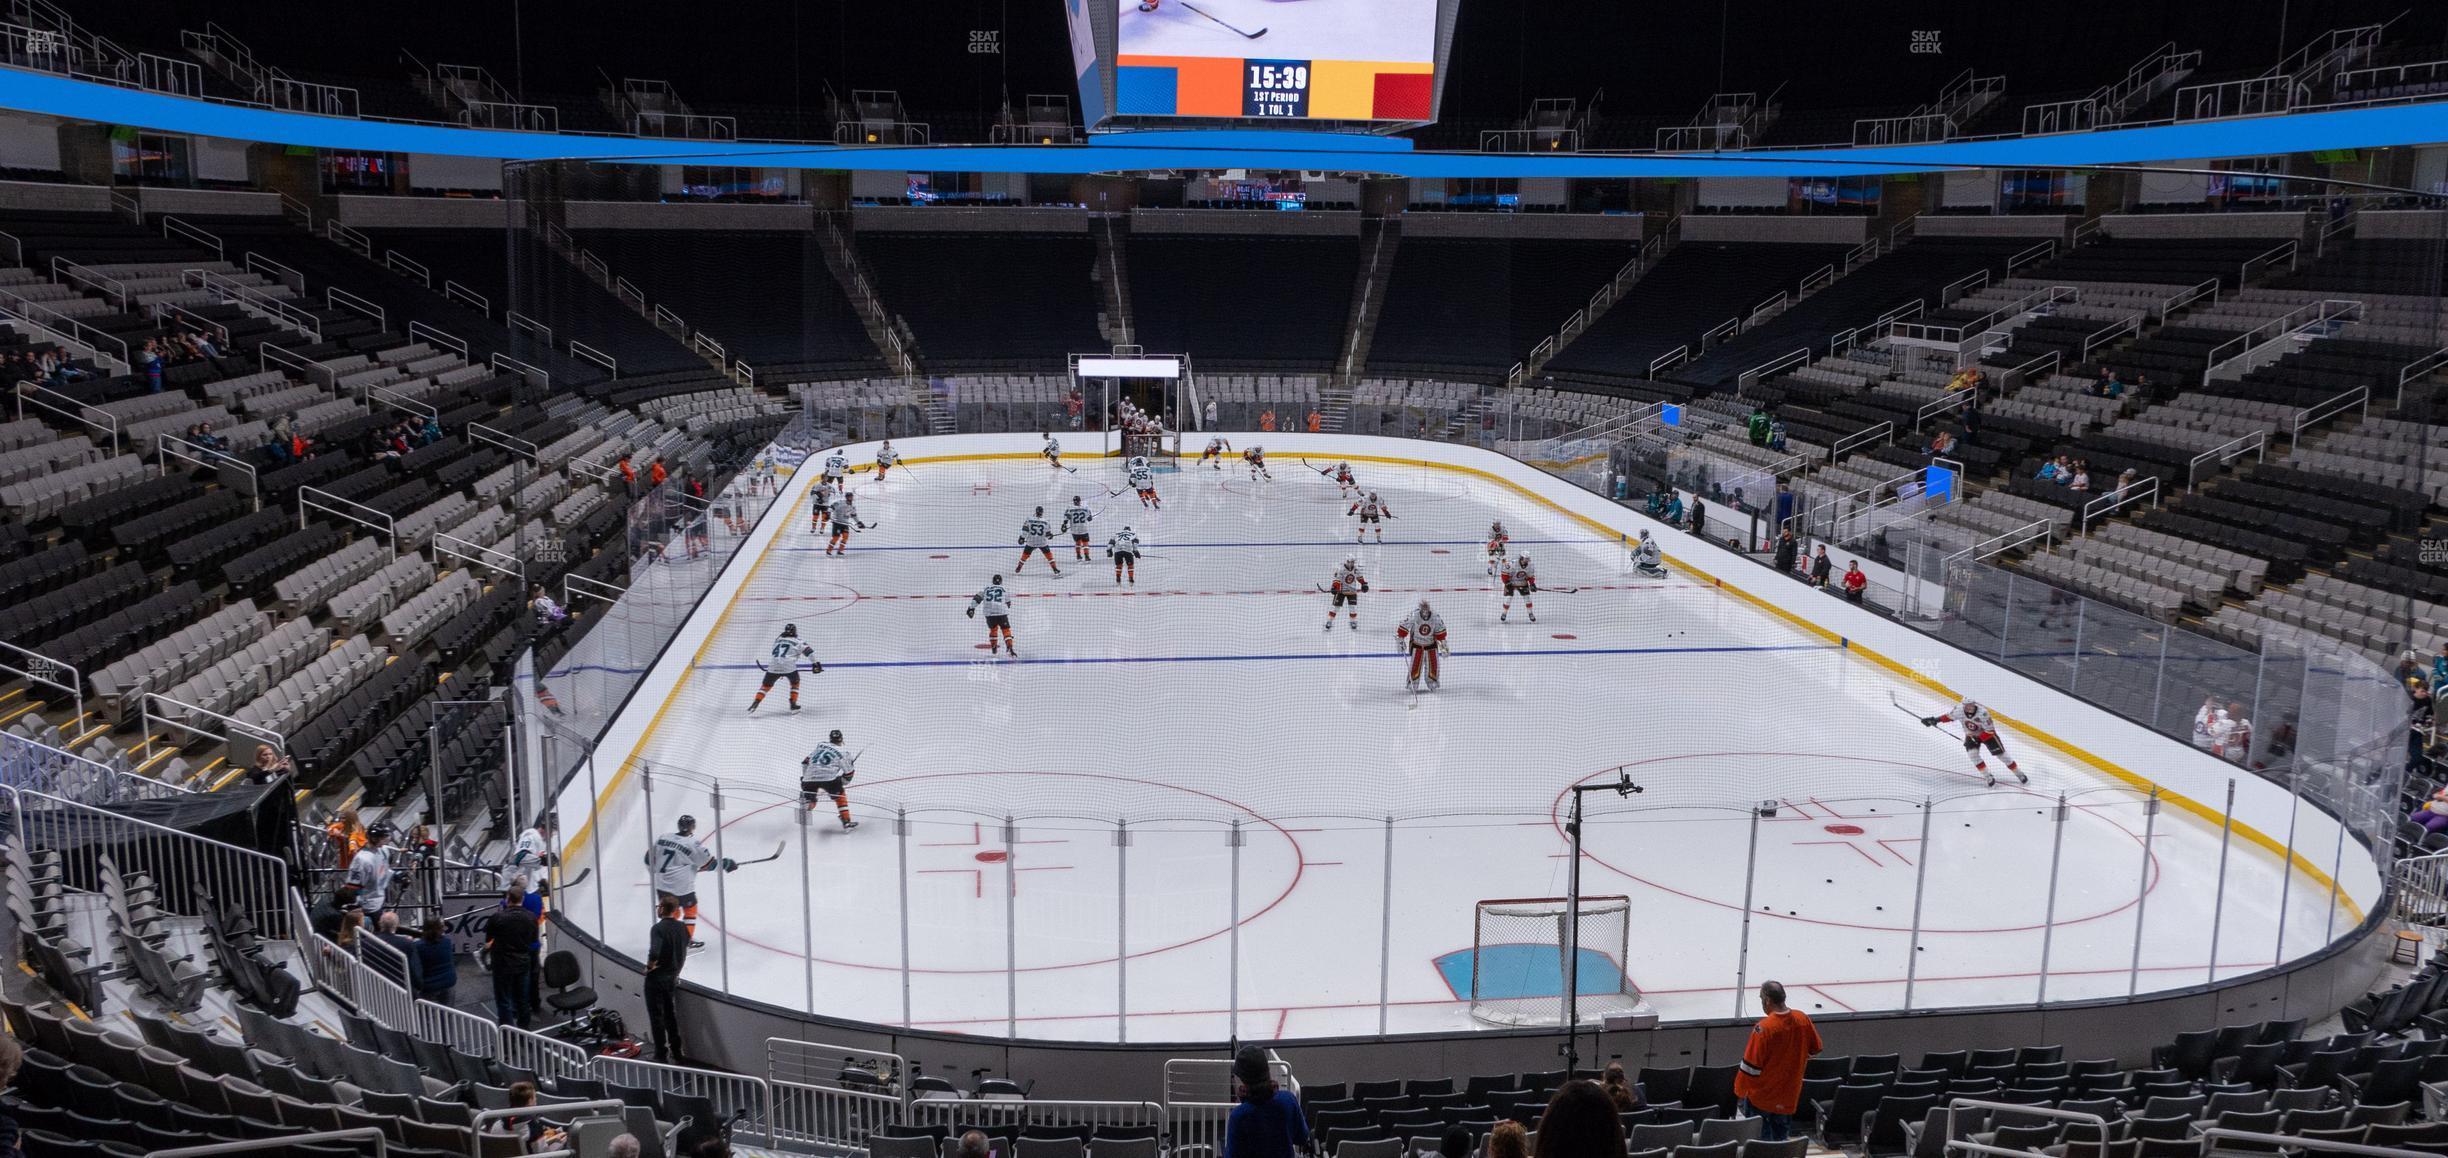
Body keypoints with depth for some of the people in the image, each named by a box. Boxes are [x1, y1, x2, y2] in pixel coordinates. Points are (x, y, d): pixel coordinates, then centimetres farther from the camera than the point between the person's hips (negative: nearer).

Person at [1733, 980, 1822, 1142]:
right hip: (1788, 1096, 5)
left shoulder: (1764, 1027, -25)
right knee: (1782, 1138, 18)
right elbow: (1815, 1050, 9)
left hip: (1762, 1095, -5)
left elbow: (1751, 1064, -20)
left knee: (1761, 1141, 11)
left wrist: (1740, 1090, -5)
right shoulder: (1803, 1019, -9)